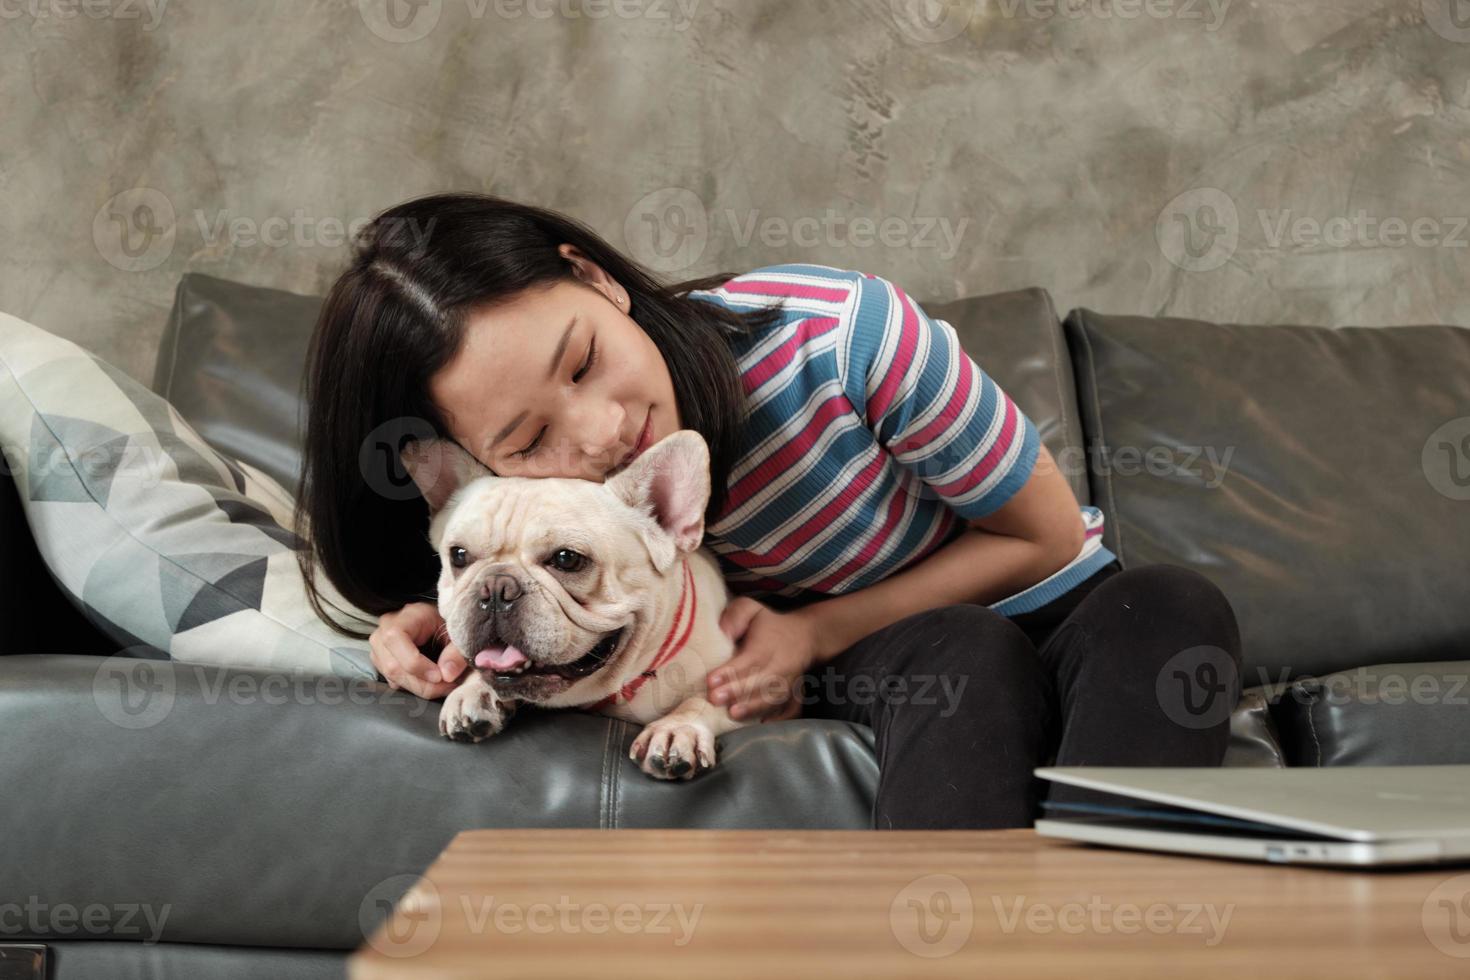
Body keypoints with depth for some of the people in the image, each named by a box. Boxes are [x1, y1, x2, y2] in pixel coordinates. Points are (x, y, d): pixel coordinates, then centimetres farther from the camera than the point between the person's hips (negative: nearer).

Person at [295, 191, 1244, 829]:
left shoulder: (836, 330, -29)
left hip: (1059, 620, 0)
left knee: (1171, 608, -34)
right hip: (909, 670, 1)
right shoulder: (541, 496, -18)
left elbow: (1049, 534, -14)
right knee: (964, 654, -35)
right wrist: (440, 625, -19)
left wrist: (817, 631, -22)